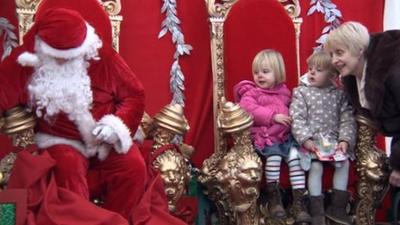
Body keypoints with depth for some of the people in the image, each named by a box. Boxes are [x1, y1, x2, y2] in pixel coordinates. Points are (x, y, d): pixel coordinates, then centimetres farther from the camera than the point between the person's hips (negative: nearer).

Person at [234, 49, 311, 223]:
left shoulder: (283, 91, 17)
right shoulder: (250, 93, 2)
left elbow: (290, 108, 30)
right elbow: (249, 109, -17)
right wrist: (273, 117, -22)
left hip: (285, 135, 4)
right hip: (264, 136, -4)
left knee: (295, 156, -21)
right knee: (274, 155, -31)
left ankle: (298, 201, -17)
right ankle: (273, 197, -11)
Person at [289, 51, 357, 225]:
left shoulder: (339, 95, 9)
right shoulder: (301, 92, 1)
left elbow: (347, 120, 5)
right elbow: (296, 119, -9)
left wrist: (345, 140, -10)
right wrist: (306, 139, -20)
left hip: (333, 140, 4)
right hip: (310, 141, -3)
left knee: (344, 162, -13)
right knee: (316, 166, -22)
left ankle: (337, 207, 2)